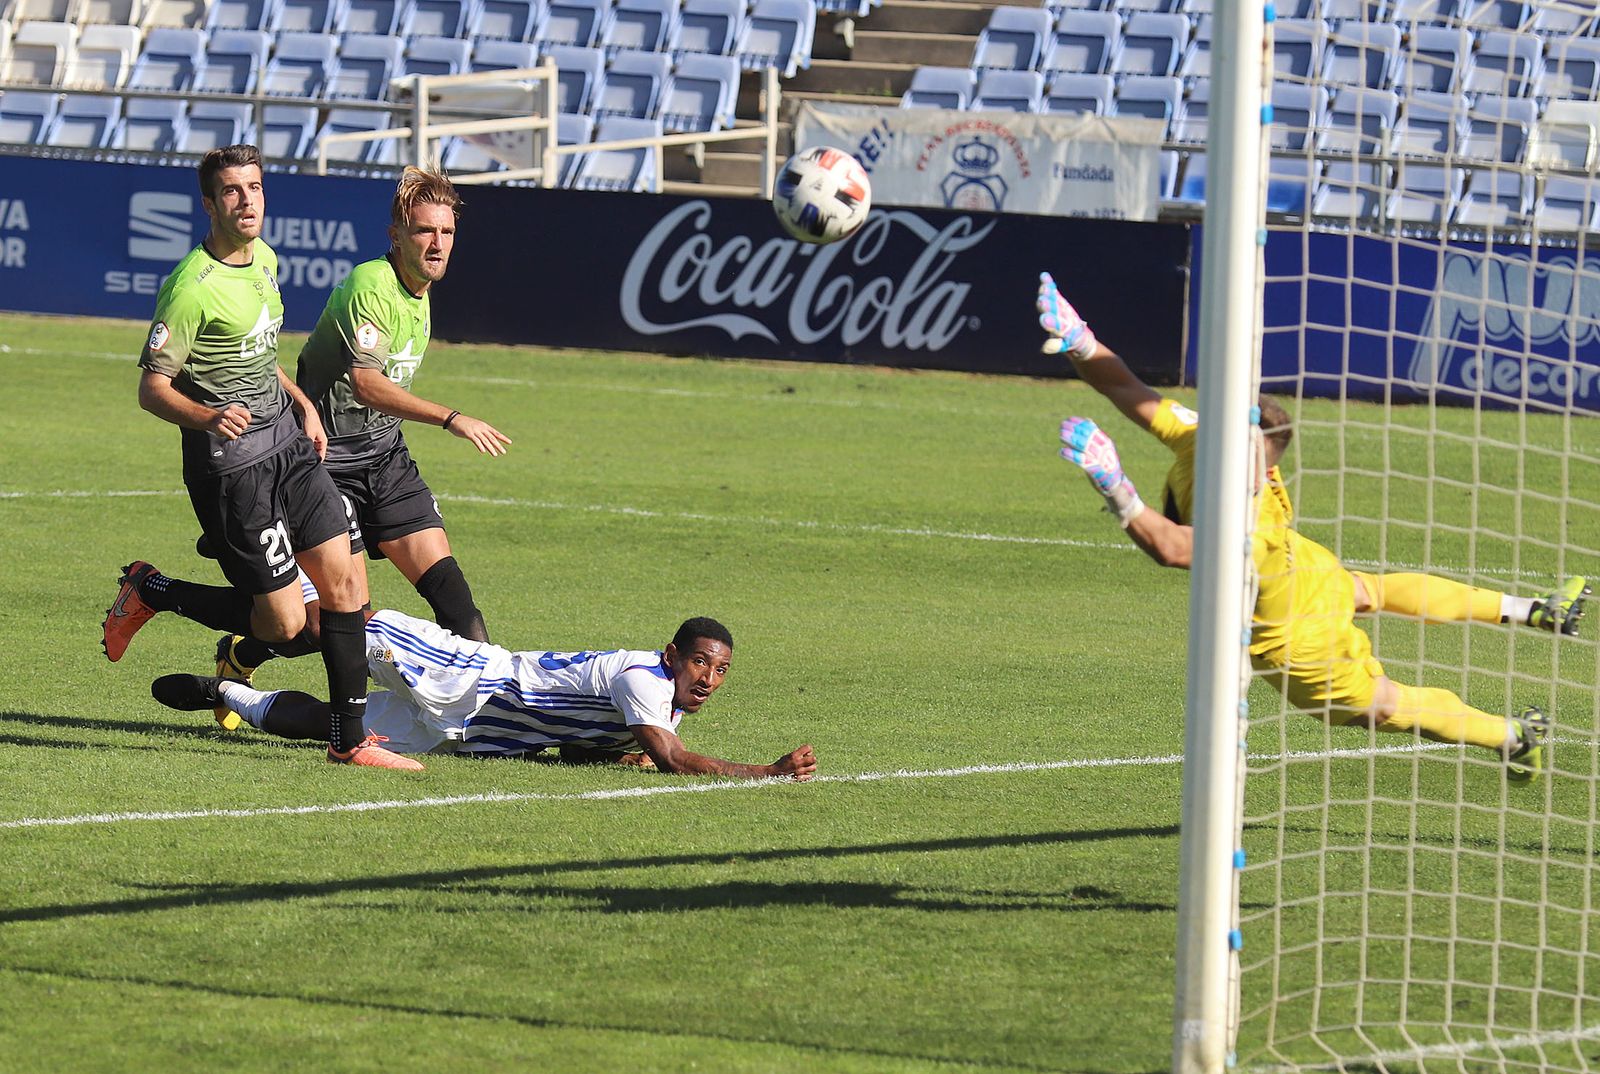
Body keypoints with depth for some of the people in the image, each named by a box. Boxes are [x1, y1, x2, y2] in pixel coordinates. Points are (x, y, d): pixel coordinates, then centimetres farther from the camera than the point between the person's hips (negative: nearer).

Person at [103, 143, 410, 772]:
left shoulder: (264, 259, 9)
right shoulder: (193, 286, -18)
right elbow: (152, 388, -17)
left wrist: (303, 406, 19)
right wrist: (206, 417, -34)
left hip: (288, 442, 8)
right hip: (233, 464, -8)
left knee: (345, 584, 1)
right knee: (283, 622, -5)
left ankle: (349, 741, 8)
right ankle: (149, 592, 15)